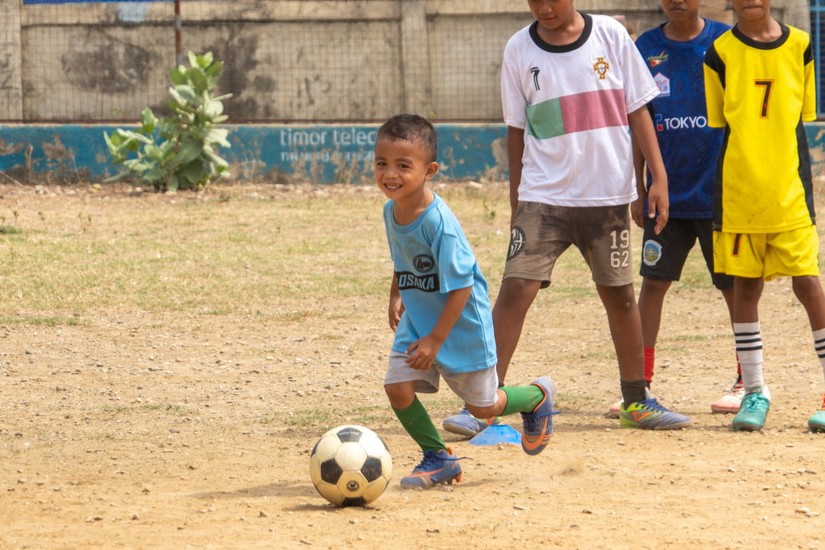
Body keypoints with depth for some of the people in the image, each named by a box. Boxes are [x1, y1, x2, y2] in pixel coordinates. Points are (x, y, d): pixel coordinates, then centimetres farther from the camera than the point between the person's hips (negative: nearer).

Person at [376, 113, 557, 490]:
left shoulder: (438, 222, -29)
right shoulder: (391, 211, -6)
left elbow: (460, 286, -25)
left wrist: (436, 340, -25)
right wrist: (396, 295, 8)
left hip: (461, 323, -6)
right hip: (417, 319, 6)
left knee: (482, 405, 8)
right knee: (397, 387, -10)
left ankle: (538, 396, 40)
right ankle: (438, 459, 8)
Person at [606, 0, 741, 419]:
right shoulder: (645, 50, 3)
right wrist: (638, 191, 6)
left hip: (720, 192, -2)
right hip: (666, 193, 2)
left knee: (735, 287, 5)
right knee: (653, 282, 0)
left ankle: (745, 383, 18)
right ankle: (640, 384, 6)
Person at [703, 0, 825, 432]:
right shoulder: (720, 53, -1)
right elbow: (714, 125, 3)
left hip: (790, 193, 0)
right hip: (737, 193, 0)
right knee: (745, 287, 6)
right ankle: (754, 393, 17)